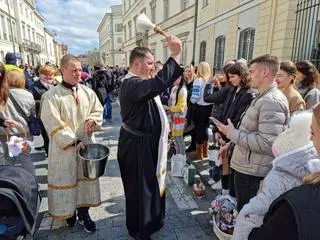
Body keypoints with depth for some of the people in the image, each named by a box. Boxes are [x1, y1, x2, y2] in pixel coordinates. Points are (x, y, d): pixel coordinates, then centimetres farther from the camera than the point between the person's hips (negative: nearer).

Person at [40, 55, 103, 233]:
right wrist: (73, 142, -21)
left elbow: (98, 110, 9)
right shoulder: (52, 96, -11)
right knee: (66, 179, 10)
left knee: (86, 177, 11)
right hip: (64, 148, -4)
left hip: (86, 143, 4)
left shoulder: (88, 92, 1)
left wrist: (92, 120, -14)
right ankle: (69, 212, 32)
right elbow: (53, 123, -15)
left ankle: (83, 213, 28)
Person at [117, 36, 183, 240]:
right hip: (138, 145, -11)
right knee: (140, 187, 7)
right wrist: (175, 55, -36)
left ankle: (149, 221, 49)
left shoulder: (141, 82, 9)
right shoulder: (131, 83, -25)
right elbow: (159, 84, -42)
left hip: (148, 141, 11)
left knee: (151, 182, 25)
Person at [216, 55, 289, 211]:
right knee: (243, 211, 26)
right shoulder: (263, 97, 13)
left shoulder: (272, 101, -21)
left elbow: (267, 143, -29)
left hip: (252, 172, -10)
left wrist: (231, 133, -20)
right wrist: (230, 145, 16)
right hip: (246, 167, 10)